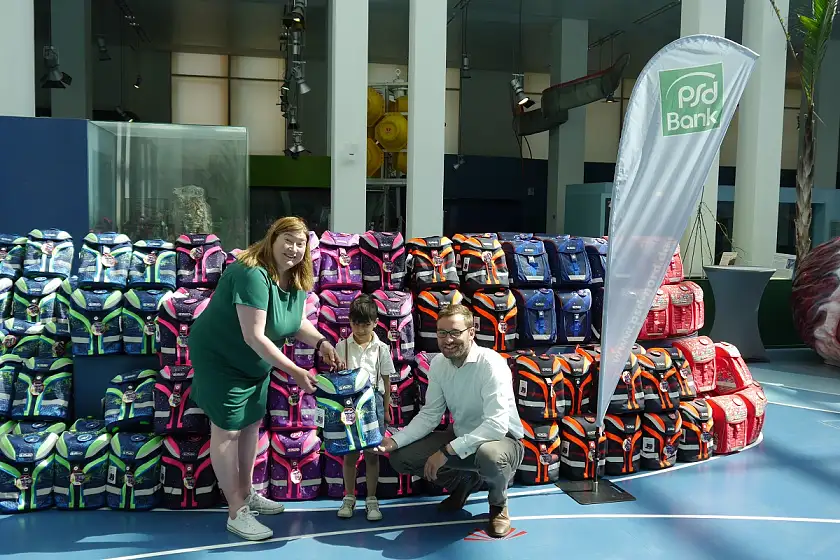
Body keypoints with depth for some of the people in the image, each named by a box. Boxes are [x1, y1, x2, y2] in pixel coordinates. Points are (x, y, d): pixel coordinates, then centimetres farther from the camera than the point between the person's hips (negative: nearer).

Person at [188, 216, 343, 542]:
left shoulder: (296, 279, -3)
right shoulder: (252, 274, -32)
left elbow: (296, 322, 7)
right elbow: (254, 336, -34)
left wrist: (321, 343, -13)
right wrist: (295, 372, -32)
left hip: (255, 362, 9)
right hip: (220, 358, -9)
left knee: (251, 423, 16)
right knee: (227, 429, -2)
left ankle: (246, 494, 32)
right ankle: (236, 512, 6)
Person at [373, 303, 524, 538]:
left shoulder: (491, 364, -27)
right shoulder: (438, 364, -6)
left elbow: (497, 425, -34)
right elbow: (429, 415, 1)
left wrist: (447, 451, -37)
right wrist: (395, 440, -15)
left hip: (502, 439, -6)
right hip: (460, 436, 6)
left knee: (490, 456, -41)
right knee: (401, 458, -6)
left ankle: (498, 504, -3)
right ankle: (463, 482, 19)